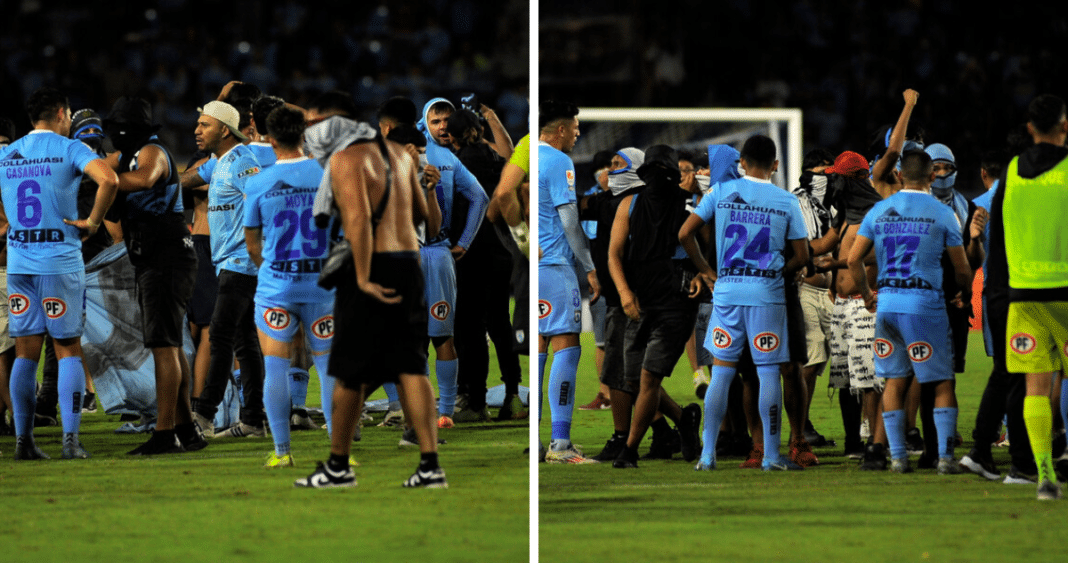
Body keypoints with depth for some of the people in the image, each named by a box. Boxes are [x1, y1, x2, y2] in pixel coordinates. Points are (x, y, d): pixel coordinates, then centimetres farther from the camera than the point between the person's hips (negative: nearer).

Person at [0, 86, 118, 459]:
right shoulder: (69, 149, -4)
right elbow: (108, 179, -21)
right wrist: (92, 222, -10)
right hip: (60, 260, -4)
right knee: (68, 351, 2)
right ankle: (70, 438, -7)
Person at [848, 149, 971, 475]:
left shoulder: (879, 211, 7)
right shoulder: (942, 214, -3)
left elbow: (853, 259, 7)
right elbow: (962, 270, 1)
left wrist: (867, 295, 22)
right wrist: (959, 293, 22)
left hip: (887, 302, 4)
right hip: (925, 302, -3)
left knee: (894, 381, 11)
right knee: (942, 383, 4)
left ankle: (897, 456, 7)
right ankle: (945, 455, -4)